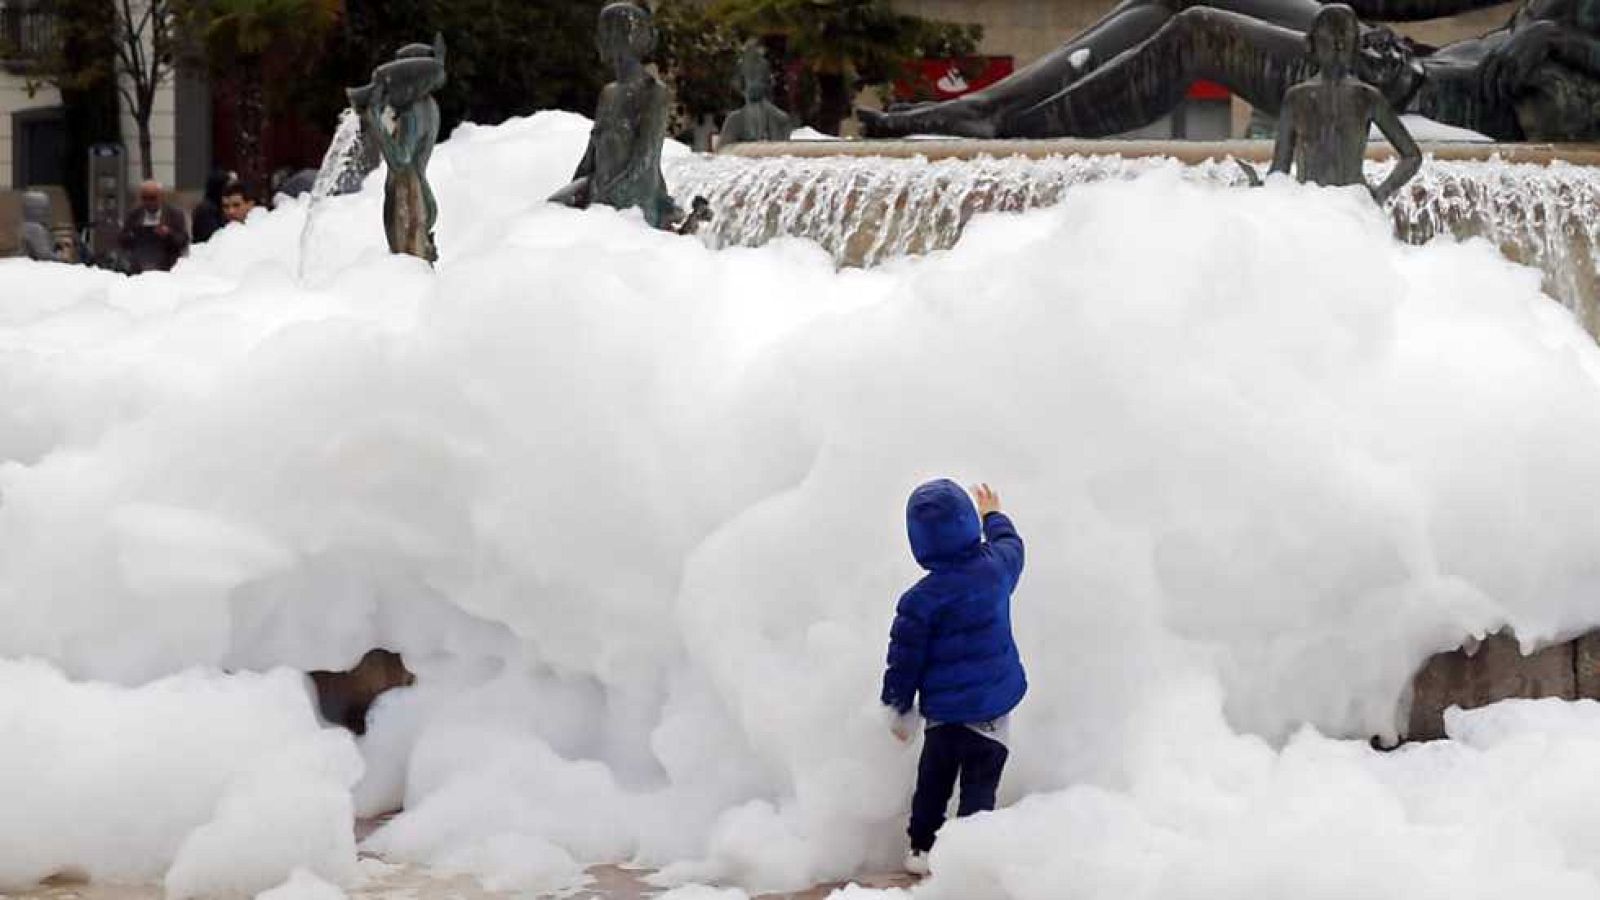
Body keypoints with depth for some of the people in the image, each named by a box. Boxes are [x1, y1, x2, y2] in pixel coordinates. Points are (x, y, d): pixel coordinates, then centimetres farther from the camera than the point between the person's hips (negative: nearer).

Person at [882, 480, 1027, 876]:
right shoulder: (996, 567, -9)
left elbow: (904, 661, -8)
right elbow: (1011, 545, 18)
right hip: (993, 705, 1)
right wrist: (994, 515, 39)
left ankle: (923, 847, 30)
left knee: (933, 783, 18)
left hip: (943, 710, -1)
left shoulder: (920, 600, -16)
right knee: (979, 785, 4)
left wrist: (898, 709, 8)